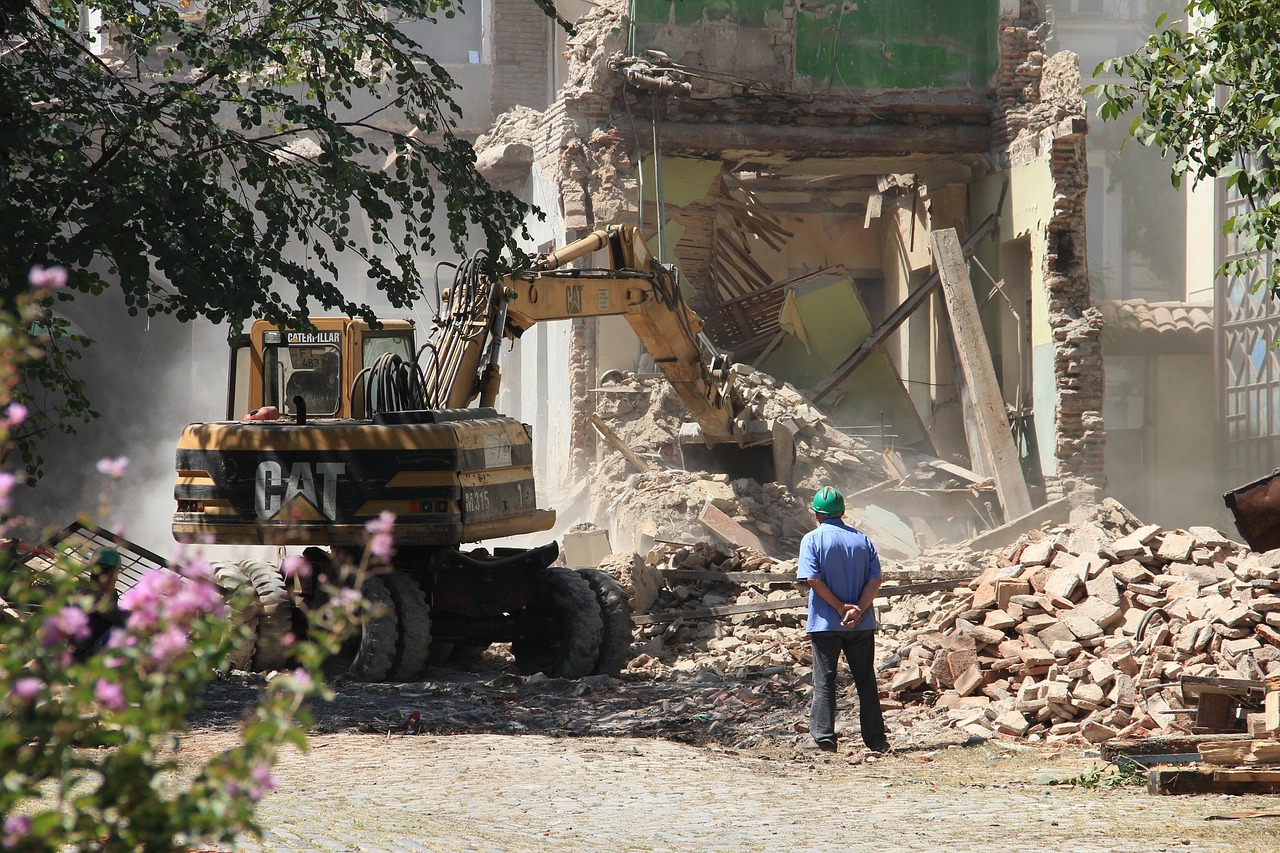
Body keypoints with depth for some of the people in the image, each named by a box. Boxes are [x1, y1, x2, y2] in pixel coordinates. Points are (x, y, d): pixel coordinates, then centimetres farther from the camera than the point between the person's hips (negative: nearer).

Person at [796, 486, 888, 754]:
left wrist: (841, 608, -12)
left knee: (824, 681, 2)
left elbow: (813, 579, -14)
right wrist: (858, 610, -11)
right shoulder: (862, 540, 7)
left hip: (826, 622, -3)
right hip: (861, 625, 3)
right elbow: (875, 580, -3)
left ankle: (823, 737, -3)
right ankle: (875, 739, 9)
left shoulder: (812, 539, -4)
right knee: (866, 681, 9)